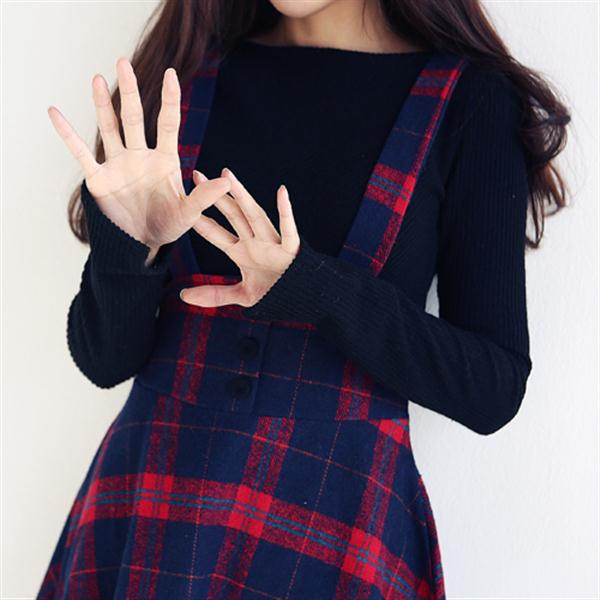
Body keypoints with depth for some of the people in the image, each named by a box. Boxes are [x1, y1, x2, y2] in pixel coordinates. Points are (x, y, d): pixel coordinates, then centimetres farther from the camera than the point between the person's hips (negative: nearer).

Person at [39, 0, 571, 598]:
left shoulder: (469, 99, -6)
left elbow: (494, 390, -9)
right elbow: (105, 361, -1)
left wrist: (316, 292, -21)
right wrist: (125, 248, -20)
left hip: (334, 533, -2)